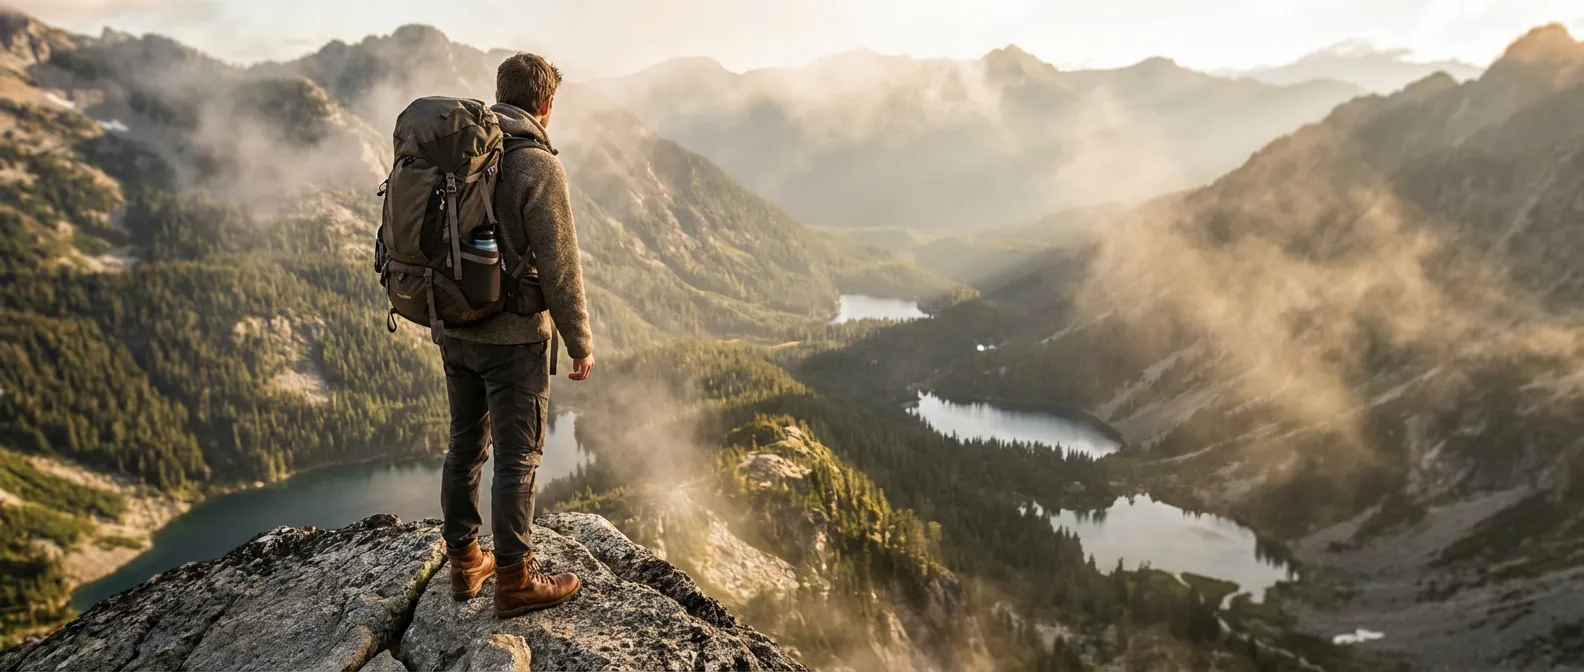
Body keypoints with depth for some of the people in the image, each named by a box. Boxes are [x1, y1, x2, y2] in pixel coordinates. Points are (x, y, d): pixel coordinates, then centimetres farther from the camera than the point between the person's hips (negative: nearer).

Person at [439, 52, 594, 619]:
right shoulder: (537, 166, -17)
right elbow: (560, 269, -17)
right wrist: (581, 344, -7)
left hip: (454, 329, 7)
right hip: (513, 337, -7)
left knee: (466, 445, 17)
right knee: (517, 457, 4)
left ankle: (465, 562, 31)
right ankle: (514, 581, 15)